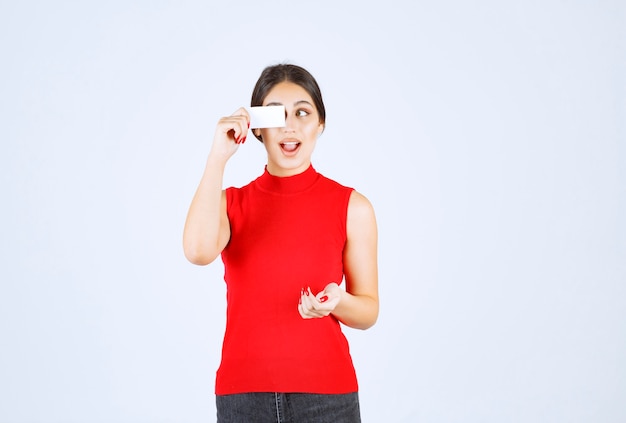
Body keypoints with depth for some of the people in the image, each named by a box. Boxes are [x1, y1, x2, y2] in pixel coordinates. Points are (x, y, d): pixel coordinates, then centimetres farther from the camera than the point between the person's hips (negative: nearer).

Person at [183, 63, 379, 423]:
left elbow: (369, 312, 2)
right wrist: (218, 157, -15)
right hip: (243, 393, 1)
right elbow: (198, 251, -19)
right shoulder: (230, 203, 3)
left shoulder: (352, 206, -2)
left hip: (325, 392, -1)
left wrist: (336, 302, -19)